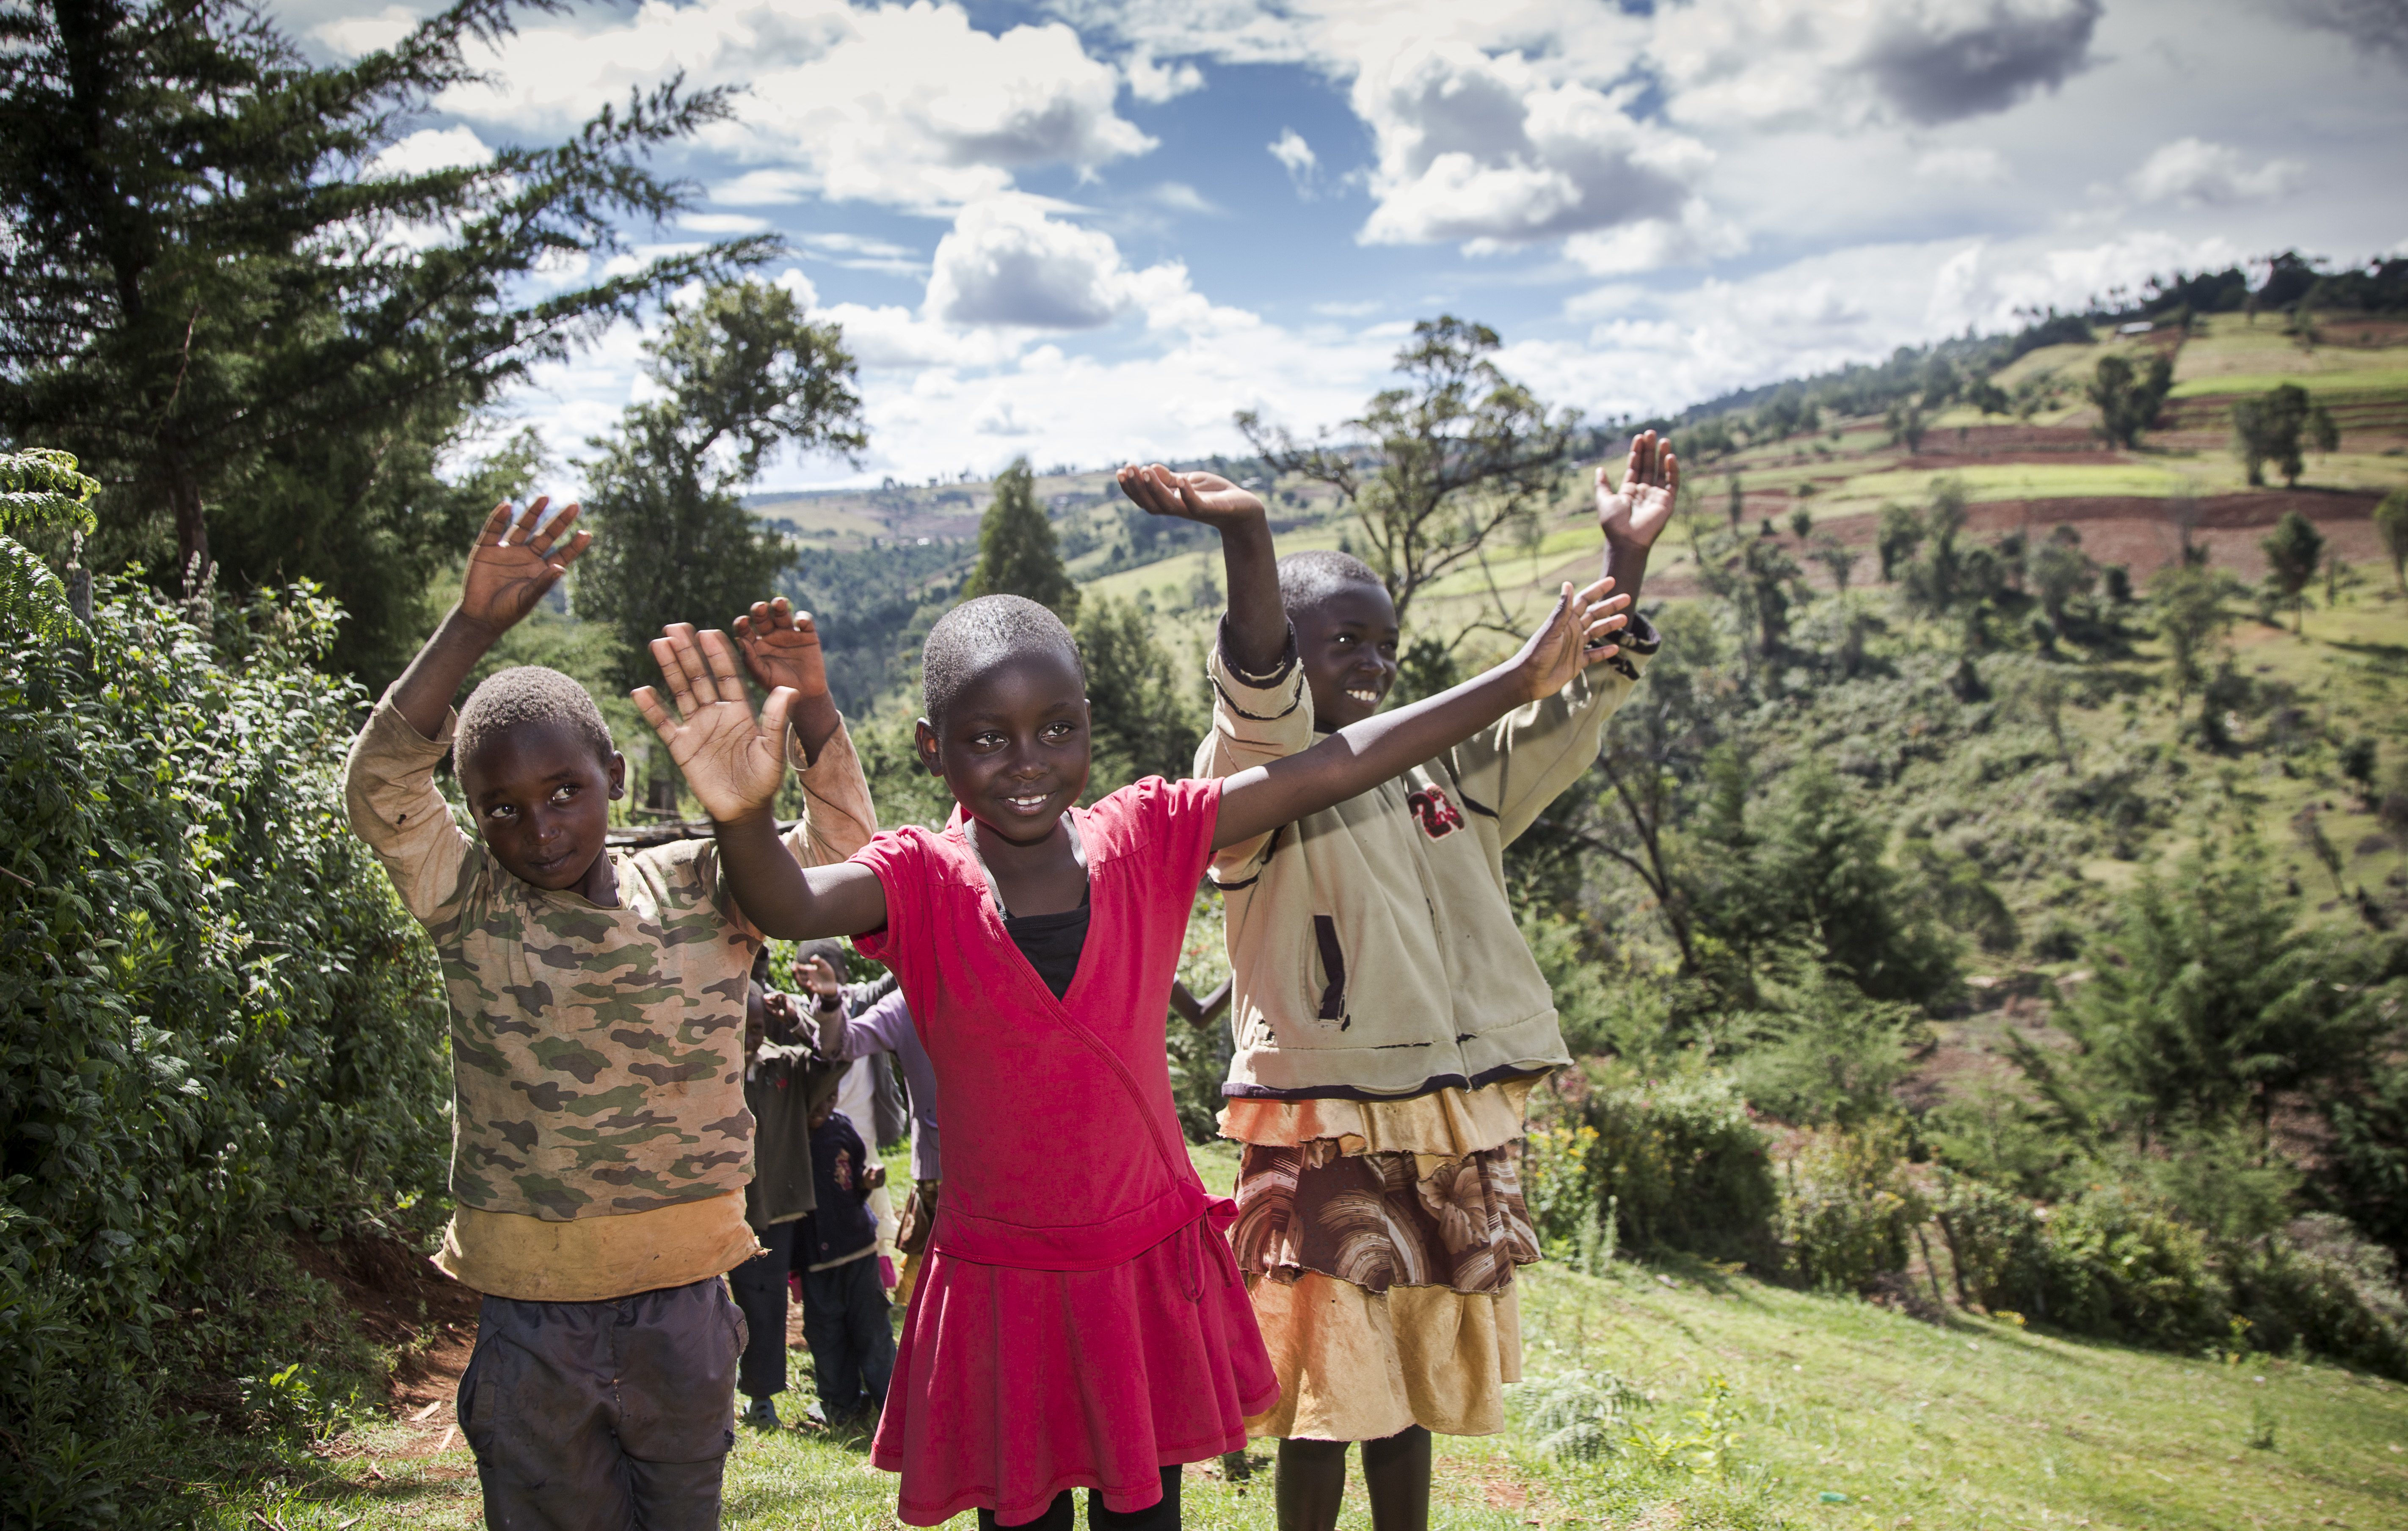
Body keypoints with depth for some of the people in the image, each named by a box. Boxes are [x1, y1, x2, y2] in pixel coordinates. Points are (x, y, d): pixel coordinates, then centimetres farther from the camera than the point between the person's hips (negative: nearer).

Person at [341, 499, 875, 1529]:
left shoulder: (699, 892, -2)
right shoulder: (469, 906, -4)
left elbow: (840, 848, -5)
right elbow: (380, 787, -16)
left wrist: (808, 703, -18)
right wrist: (474, 626, -24)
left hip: (682, 1299, 1)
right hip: (529, 1314, -1)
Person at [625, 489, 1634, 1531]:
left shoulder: (1147, 839, -9)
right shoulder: (922, 882, -14)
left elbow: (1331, 770, -10)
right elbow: (790, 906, -34)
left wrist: (1521, 680, -11)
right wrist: (743, 816, -57)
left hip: (1152, 1265, 2)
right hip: (1001, 1283, -1)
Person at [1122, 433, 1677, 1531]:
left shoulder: (1446, 778, 12)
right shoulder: (1264, 783, -7)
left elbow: (1565, 710, 9)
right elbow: (1261, 692, -27)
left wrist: (1625, 557, -2)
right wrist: (1246, 539, -46)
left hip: (1451, 1138, 6)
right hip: (1323, 1140, -6)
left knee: (1413, 1389, 16)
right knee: (1323, 1394, 1)